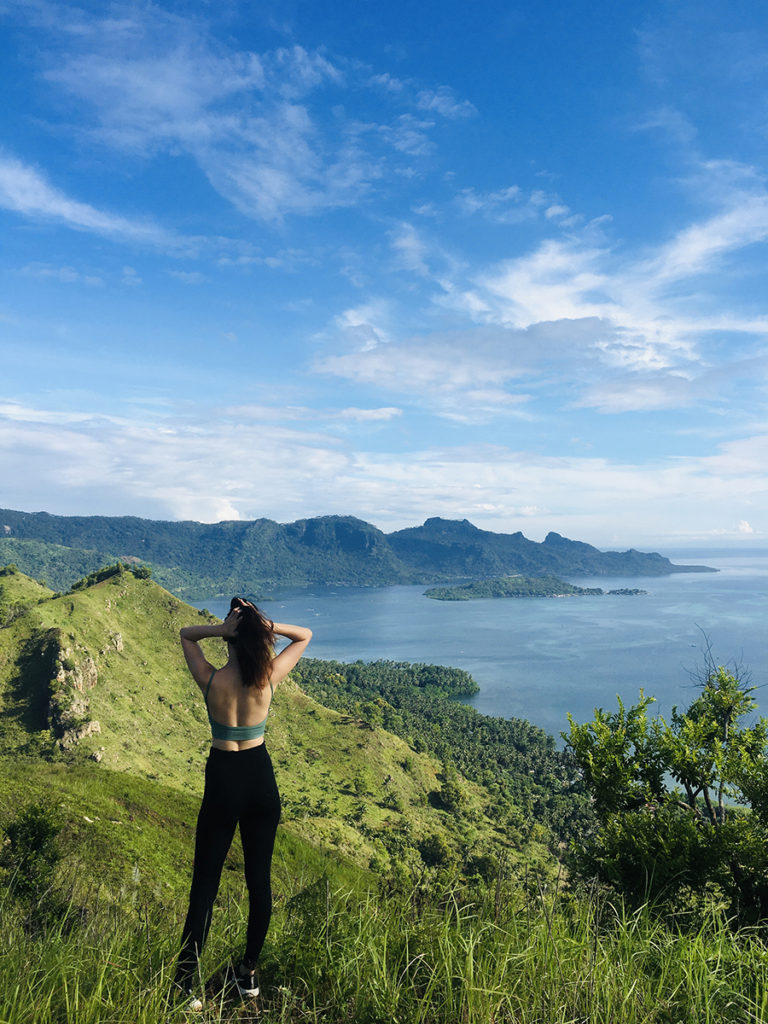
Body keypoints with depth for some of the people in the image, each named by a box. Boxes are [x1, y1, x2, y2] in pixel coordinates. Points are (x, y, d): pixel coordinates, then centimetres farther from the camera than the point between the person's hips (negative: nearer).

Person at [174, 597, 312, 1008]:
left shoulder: (211, 680, -16)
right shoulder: (269, 678, -13)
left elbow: (185, 633, 2)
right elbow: (304, 635, 3)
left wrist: (222, 628, -17)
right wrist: (266, 625, -15)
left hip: (223, 780, -2)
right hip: (261, 778, 2)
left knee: (205, 881, 8)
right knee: (259, 877, 14)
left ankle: (187, 982, 13)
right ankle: (249, 973, 27)